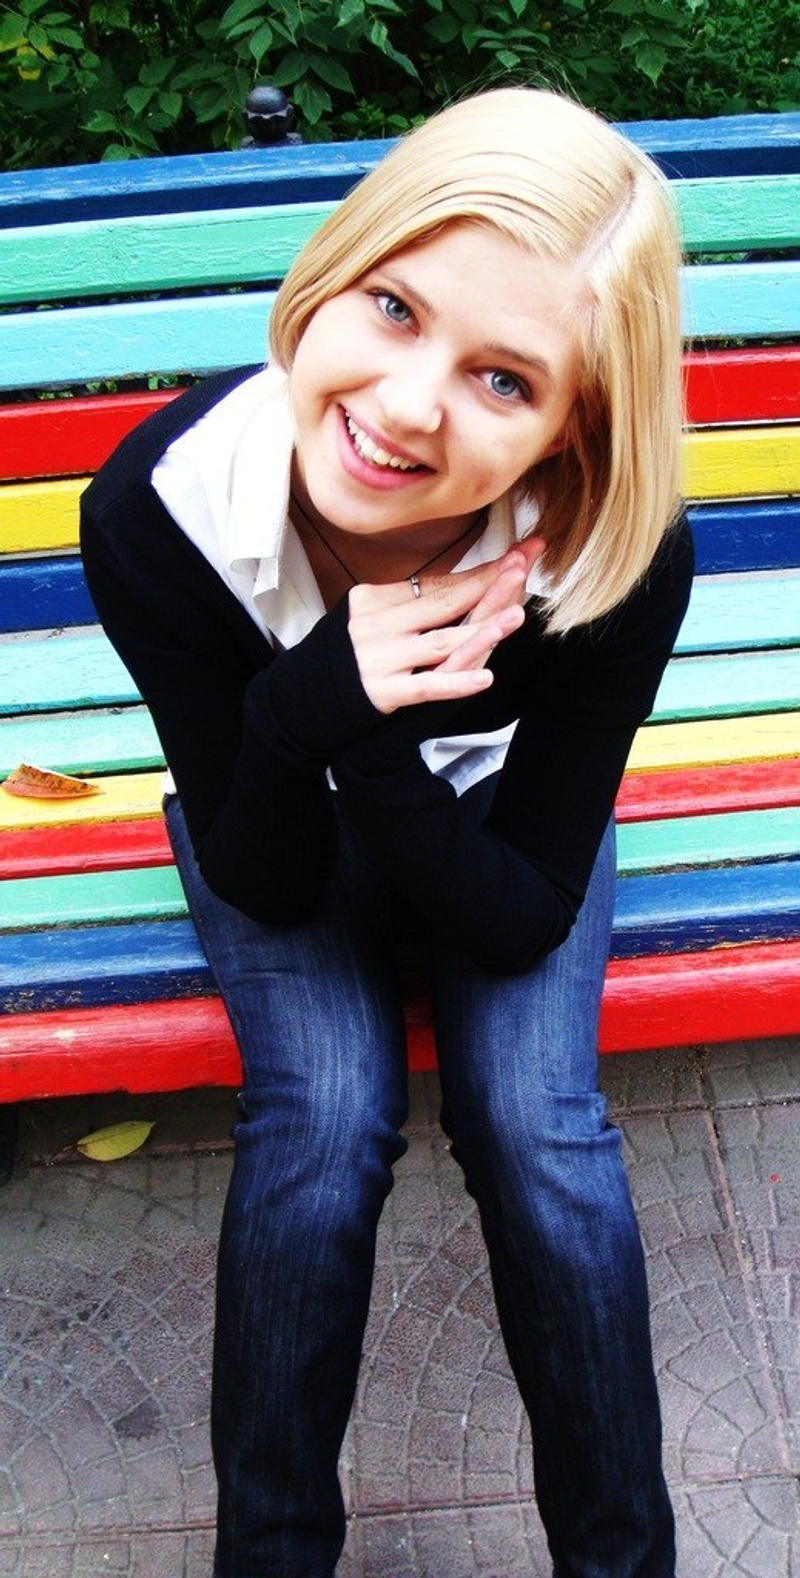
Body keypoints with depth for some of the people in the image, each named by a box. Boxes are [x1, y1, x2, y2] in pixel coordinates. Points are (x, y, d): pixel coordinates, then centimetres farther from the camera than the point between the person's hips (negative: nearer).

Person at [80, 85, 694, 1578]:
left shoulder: (625, 561, -33)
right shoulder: (159, 507, -33)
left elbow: (524, 919, -24)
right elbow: (269, 883, -23)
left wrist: (375, 742, -41)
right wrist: (317, 709, -44)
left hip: (494, 820, 0)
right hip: (279, 829, 0)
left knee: (535, 1117, -21)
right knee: (324, 1116, -23)